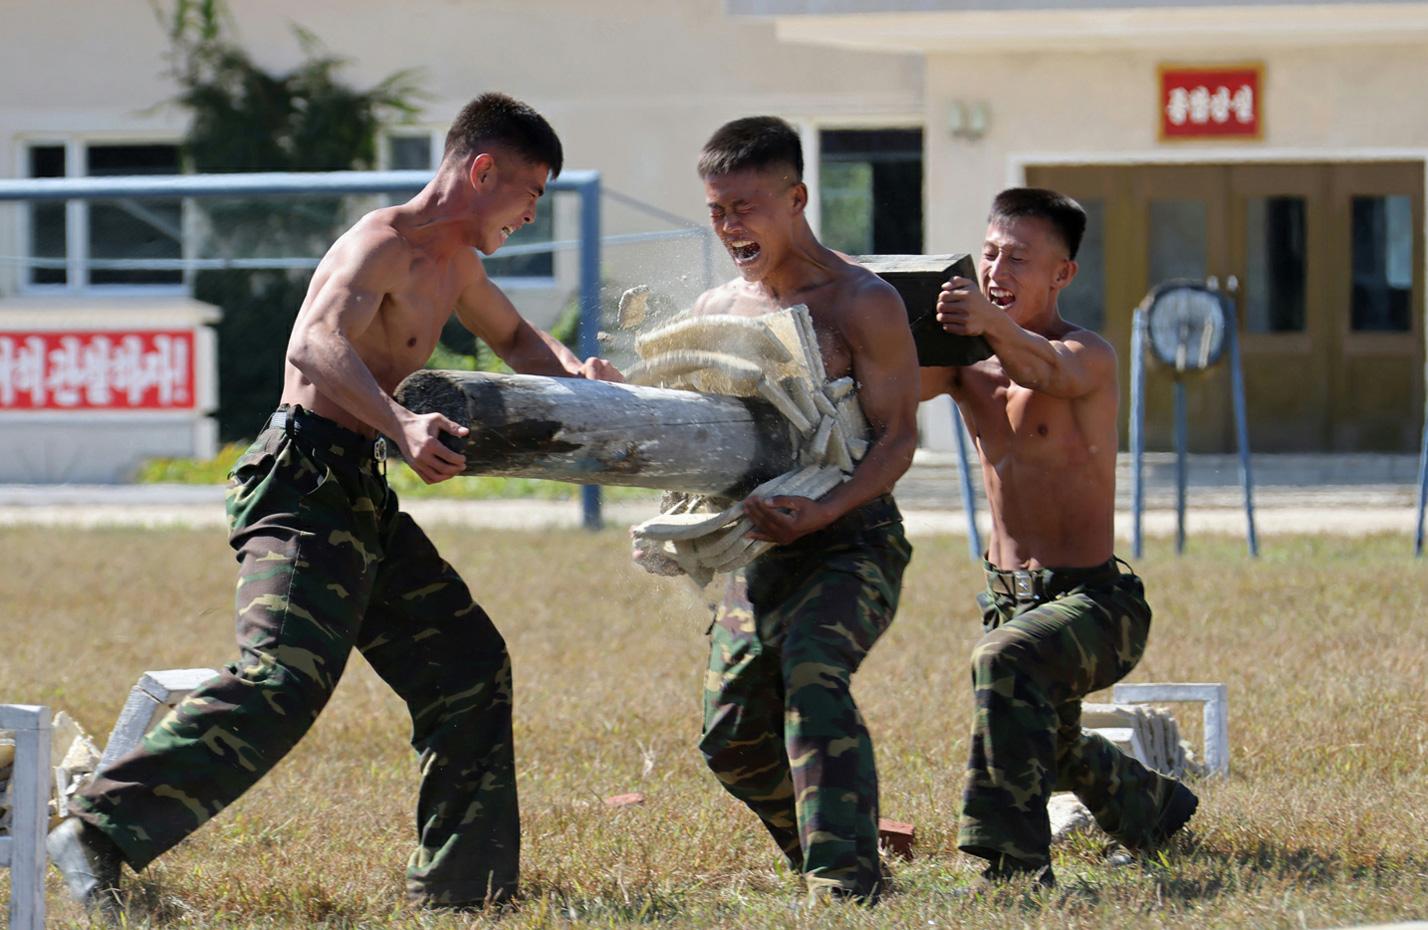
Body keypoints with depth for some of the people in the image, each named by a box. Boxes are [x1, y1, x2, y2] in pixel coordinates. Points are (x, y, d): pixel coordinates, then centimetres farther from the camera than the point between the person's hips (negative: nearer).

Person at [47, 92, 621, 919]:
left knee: (468, 666, 14)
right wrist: (400, 424, -47)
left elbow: (513, 337, 38)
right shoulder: (384, 244, -13)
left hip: (361, 495, 11)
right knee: (284, 680, -25)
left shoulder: (454, 265, 18)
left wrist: (575, 372, 17)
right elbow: (316, 346, -31)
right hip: (306, 484, -11)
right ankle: (99, 835, -29)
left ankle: (462, 886, 20)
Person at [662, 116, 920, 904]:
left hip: (854, 539, -7)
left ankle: (845, 884, -35)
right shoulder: (715, 310, 10)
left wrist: (823, 511, -28)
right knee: (732, 738, 3)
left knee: (812, 671, -30)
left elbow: (897, 437, -13)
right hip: (762, 550, 7)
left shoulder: (862, 304, -9)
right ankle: (832, 859, 24)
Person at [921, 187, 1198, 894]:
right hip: (1010, 596, 8)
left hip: (1096, 602, -8)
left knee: (1007, 658, -37)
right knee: (1047, 744, 28)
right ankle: (1155, 807, 60)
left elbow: (1049, 370, -42)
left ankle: (1015, 864, -37)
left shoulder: (1090, 357, -18)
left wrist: (995, 327, -65)